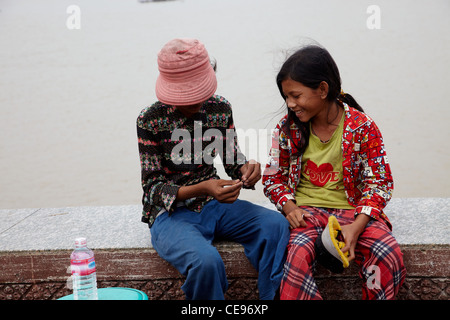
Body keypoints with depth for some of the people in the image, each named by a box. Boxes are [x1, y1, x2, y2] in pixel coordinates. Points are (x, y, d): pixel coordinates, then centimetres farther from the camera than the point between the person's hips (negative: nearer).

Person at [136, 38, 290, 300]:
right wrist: (202, 188, -31)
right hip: (171, 213, -4)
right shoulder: (151, 120, -12)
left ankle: (273, 297, -4)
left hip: (213, 204, 5)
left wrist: (248, 171, -17)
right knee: (206, 261, -35)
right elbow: (153, 188, -13)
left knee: (276, 225, -20)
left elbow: (233, 161, 9)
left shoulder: (220, 109, 1)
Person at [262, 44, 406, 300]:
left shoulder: (362, 126, -4)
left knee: (390, 256, -28)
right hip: (305, 211, 0)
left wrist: (357, 226, -18)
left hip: (352, 210, 0)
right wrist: (289, 207, -11)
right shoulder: (287, 128, 2)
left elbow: (379, 182, -3)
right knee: (298, 254, -35)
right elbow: (273, 177, 11)